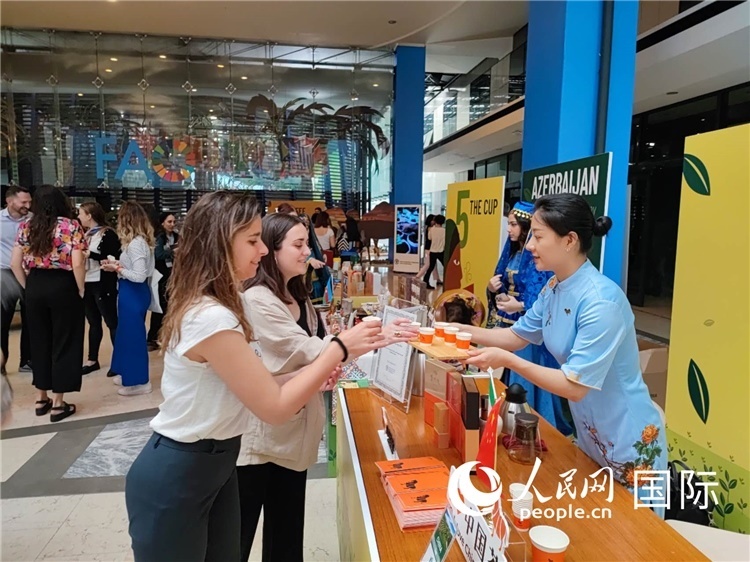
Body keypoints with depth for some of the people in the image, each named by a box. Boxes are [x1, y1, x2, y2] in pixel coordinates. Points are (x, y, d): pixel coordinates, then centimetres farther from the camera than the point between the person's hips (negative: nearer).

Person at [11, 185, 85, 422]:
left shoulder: (26, 226, 5)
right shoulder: (71, 226, -8)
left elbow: (15, 263, 4)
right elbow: (77, 264, -17)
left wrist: (28, 287, 14)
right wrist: (80, 290, -5)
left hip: (35, 287, 4)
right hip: (63, 286, -4)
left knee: (39, 341, 17)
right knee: (63, 342, 5)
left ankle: (41, 398, 28)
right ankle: (58, 404, 11)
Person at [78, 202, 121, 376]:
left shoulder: (108, 234, -9)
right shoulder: (86, 234, 13)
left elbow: (114, 258, -17)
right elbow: (80, 256, 21)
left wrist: (91, 254, -22)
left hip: (102, 285, -7)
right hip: (87, 284, 8)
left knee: (111, 323, 0)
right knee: (93, 323, 14)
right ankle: (92, 360, 22)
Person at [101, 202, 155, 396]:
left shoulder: (135, 244, -21)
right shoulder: (141, 240, 8)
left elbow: (139, 276, -26)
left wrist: (118, 269, -15)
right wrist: (118, 263, 3)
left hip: (133, 293, -10)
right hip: (134, 292, 10)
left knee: (133, 335, 1)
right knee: (128, 333, 20)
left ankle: (138, 381, 13)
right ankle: (128, 374, 34)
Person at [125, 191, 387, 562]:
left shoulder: (211, 306, 4)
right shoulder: (211, 317, -28)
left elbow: (250, 387, 5)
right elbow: (274, 408, -24)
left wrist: (308, 378, -5)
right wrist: (340, 348, -21)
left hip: (213, 465, 9)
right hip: (175, 479, -8)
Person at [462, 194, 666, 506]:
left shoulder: (601, 301, -30)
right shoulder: (553, 289, -4)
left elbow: (575, 386, -29)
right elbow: (517, 335, 7)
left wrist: (507, 360, -32)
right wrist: (461, 330, -4)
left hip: (627, 445, -8)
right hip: (590, 436, 8)